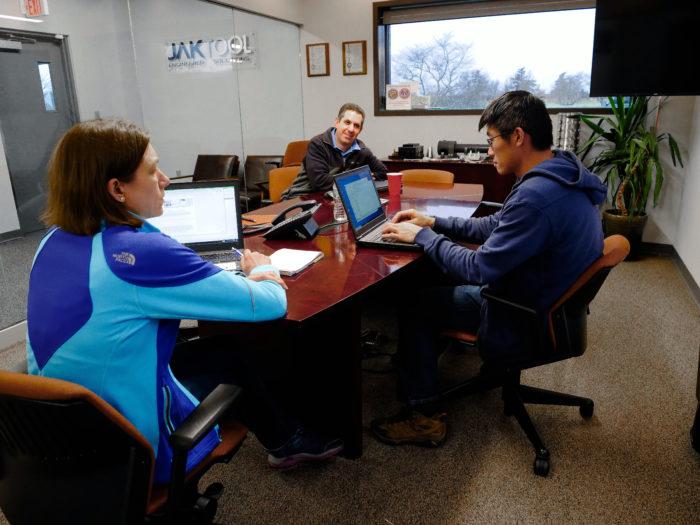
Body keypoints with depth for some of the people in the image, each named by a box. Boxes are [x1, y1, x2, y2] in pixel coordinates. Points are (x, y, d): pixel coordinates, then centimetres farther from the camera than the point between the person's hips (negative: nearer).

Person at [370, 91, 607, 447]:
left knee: (413, 303, 0)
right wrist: (434, 223, 7)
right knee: (437, 277, 19)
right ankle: (422, 357, 36)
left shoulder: (536, 196, -32)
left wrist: (422, 236, -13)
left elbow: (478, 270, -26)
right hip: (553, 303, 10)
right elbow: (496, 225, 12)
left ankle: (425, 414, 8)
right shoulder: (562, 176, 2)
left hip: (526, 322, -10)